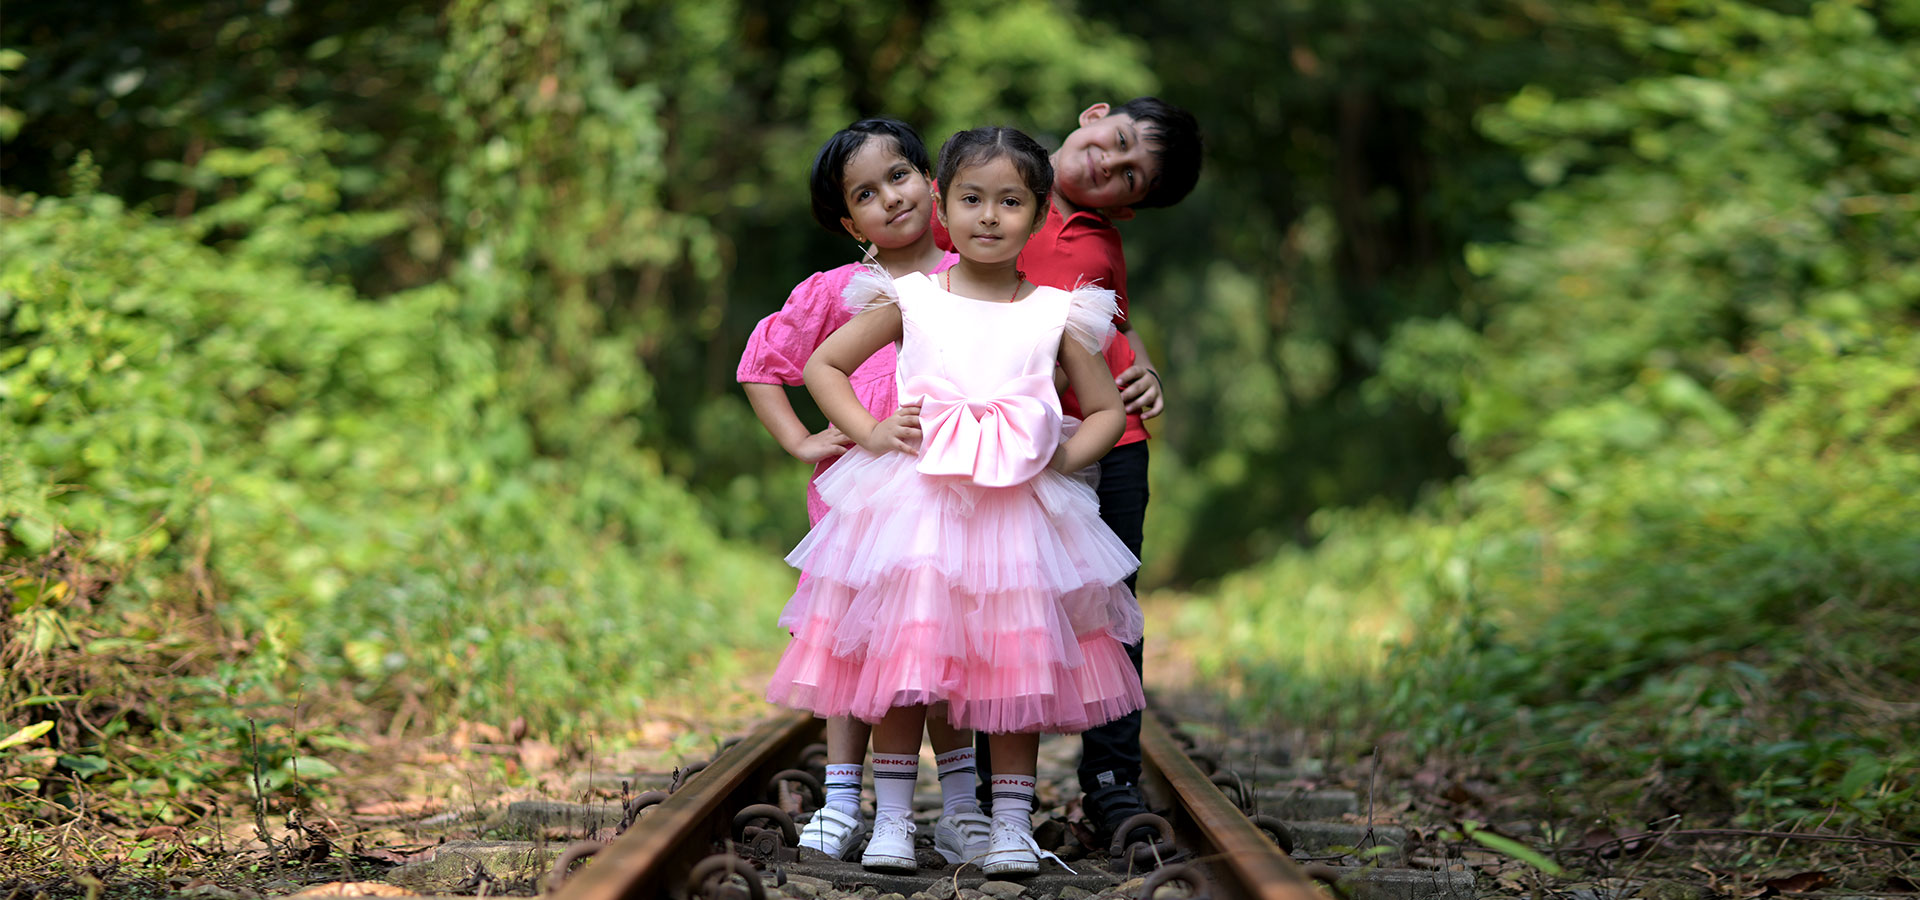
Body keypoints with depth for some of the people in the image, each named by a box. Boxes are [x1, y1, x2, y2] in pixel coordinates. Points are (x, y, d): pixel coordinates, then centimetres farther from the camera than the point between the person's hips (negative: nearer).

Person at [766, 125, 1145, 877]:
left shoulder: (1057, 314, 10)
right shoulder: (909, 299, 8)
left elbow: (1108, 409, 17)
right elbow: (822, 365, 14)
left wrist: (1065, 456, -1)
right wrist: (868, 432, 0)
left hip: (1018, 506, 1)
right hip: (913, 500, -1)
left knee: (1018, 662, 1)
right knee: (901, 653, -4)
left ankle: (1012, 822, 9)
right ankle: (891, 818, 4)